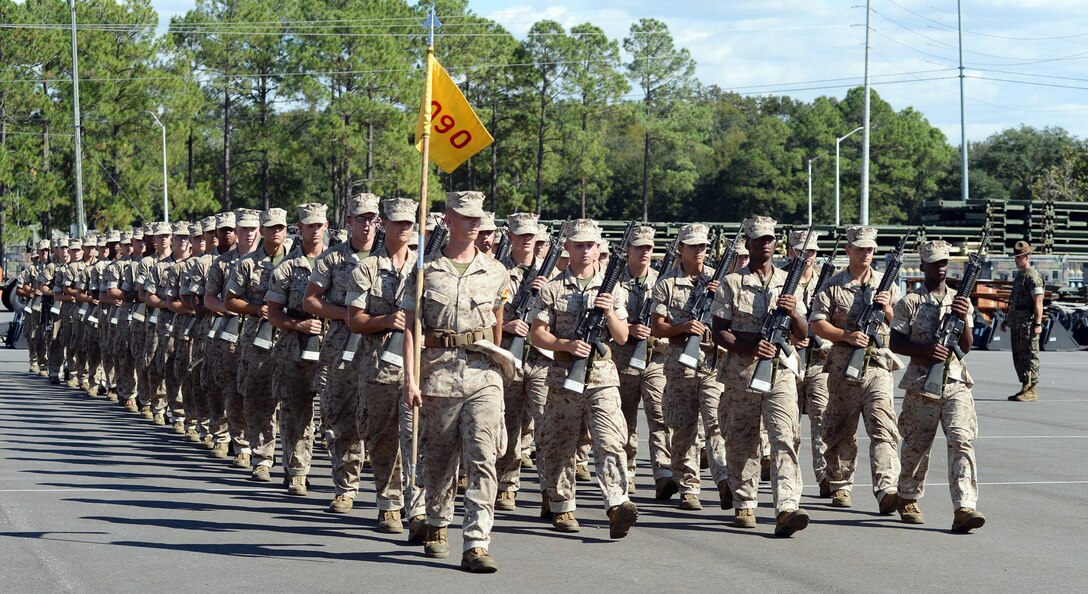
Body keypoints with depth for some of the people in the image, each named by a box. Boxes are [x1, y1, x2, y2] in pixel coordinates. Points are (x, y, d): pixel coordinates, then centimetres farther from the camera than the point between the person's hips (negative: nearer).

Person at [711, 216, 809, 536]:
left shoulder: (787, 282, 12)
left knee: (785, 439, -13)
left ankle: (786, 509, -23)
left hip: (780, 371, 1)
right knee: (741, 442, 6)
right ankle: (744, 505, 22)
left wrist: (793, 312, -8)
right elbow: (718, 332, 0)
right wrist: (749, 348, -16)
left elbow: (803, 335, 13)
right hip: (740, 373, -1)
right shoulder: (732, 284, 4)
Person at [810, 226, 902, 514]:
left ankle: (886, 490, -25)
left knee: (883, 427, -14)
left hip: (877, 366, 0)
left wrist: (888, 309, -8)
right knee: (841, 431, 9)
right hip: (843, 366, 0)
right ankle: (840, 486, 24)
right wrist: (847, 335, -15)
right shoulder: (833, 286, 5)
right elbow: (817, 324, -2)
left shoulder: (887, 285, 11)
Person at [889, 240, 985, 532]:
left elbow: (966, 347, 7)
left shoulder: (960, 301, 12)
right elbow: (895, 343, -2)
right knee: (916, 445, 6)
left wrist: (963, 319, -10)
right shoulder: (909, 303, 3)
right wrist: (926, 349, -17)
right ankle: (908, 498, 29)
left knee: (961, 441, -13)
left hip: (956, 383, 2)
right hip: (921, 384, -2)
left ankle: (964, 509, -21)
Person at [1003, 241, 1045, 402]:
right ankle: (1025, 388, 18)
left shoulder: (1033, 276, -10)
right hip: (1017, 322, 10)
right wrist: (1007, 320, 26)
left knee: (1029, 355, -8)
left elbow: (1038, 302, -17)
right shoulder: (1018, 275, 19)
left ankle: (1032, 390, -7)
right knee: (1018, 356, 11)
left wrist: (1038, 323, -22)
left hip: (1028, 322, -10)